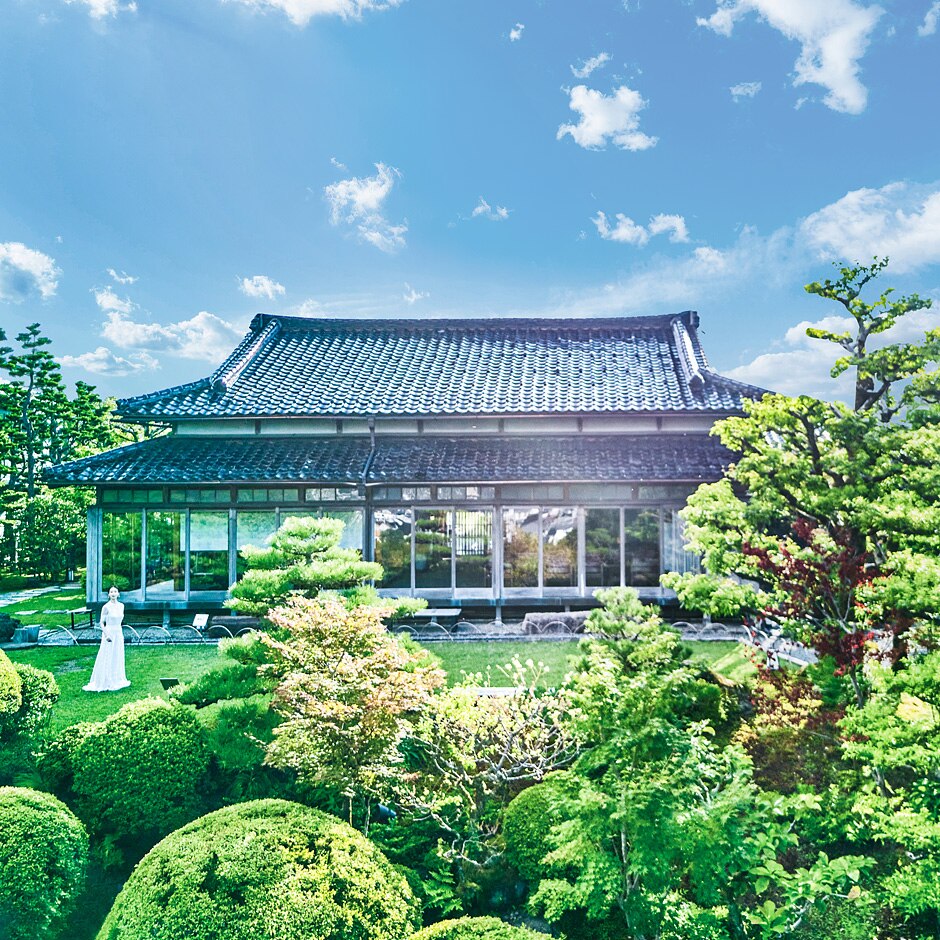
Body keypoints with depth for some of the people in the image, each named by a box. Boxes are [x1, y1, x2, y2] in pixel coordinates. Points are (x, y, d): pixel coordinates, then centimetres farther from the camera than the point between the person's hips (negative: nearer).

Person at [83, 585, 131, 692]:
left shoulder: (121, 606, 5)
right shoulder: (106, 607, -11)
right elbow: (102, 623, -10)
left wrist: (120, 633, 15)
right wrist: (106, 635, -19)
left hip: (119, 634, 6)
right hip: (109, 633, -6)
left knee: (118, 658, 12)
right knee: (107, 659, -2)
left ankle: (117, 680, 22)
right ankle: (104, 682, 5)